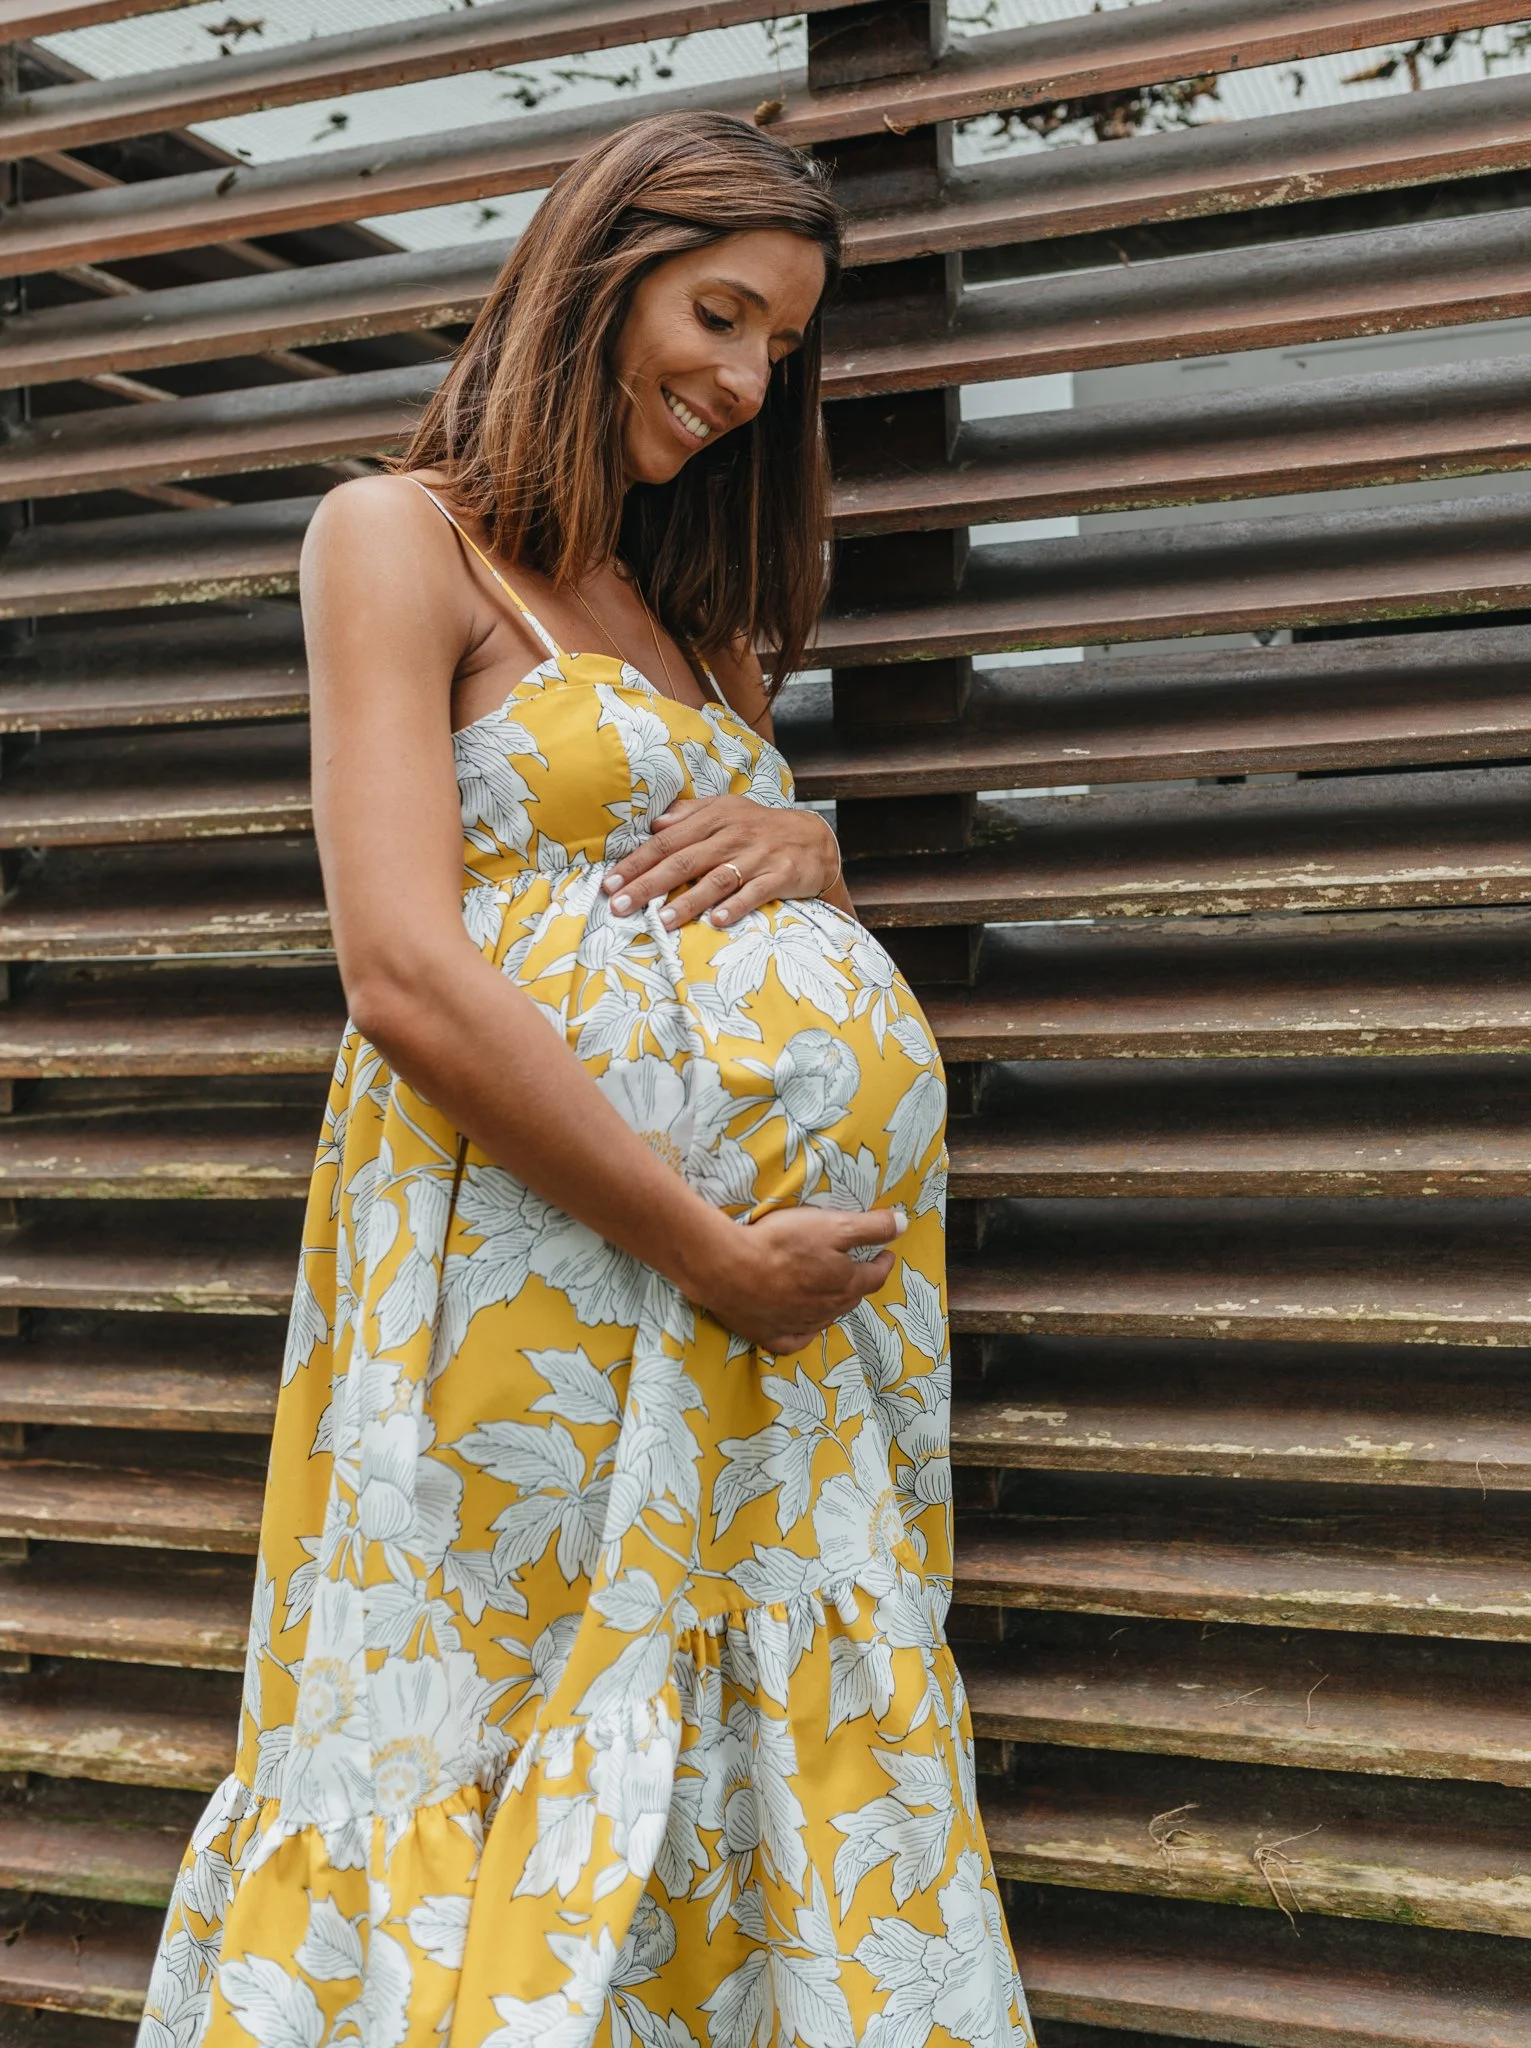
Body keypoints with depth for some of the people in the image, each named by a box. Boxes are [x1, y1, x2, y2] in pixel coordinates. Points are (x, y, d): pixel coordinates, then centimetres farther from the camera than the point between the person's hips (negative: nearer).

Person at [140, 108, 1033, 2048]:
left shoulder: (686, 608, 21)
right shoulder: (399, 537, -1)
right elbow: (404, 973, -13)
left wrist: (805, 842, -1)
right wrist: (707, 1248, -15)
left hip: (808, 1257, 7)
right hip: (546, 1225, -7)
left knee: (797, 1758, 9)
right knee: (534, 1770, 2)